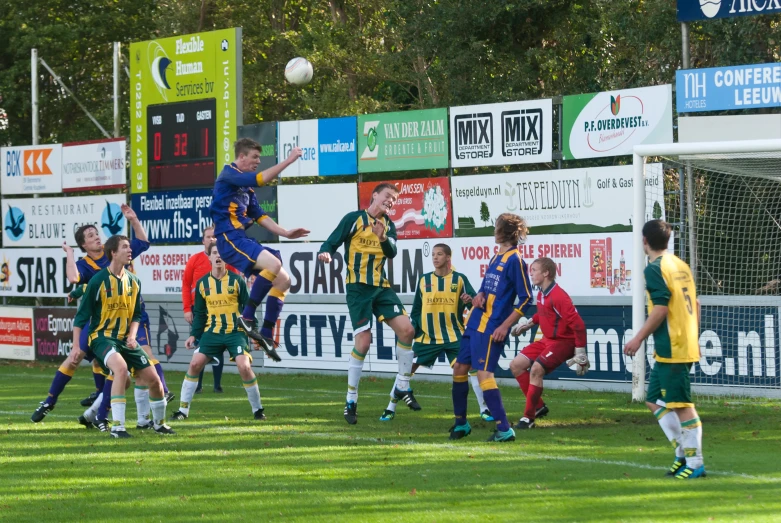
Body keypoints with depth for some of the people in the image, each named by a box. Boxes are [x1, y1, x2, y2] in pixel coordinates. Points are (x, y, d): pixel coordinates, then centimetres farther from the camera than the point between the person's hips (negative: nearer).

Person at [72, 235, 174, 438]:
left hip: (124, 339, 6)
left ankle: (159, 424, 29)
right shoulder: (98, 280, -11)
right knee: (121, 367, -34)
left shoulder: (133, 281, 6)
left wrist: (132, 335, -2)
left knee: (153, 379, 3)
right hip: (101, 336, -6)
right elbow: (81, 316, -7)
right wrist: (76, 346, -12)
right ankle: (117, 427, -31)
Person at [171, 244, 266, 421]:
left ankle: (257, 409, 1)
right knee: (195, 363, -7)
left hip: (235, 332, -3)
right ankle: (183, 410, 4)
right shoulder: (202, 283, 5)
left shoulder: (236, 280, -2)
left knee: (244, 366, -17)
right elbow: (199, 313, 12)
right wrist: (193, 335, 6)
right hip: (212, 332, 3)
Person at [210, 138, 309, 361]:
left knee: (283, 279, 5)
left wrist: (286, 233, 12)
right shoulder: (229, 175, -7)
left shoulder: (246, 186, 21)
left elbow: (259, 216, 22)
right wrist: (288, 160, -18)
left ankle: (266, 335, 7)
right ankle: (247, 317, -22)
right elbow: (261, 179, -22)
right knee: (274, 264, -30)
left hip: (243, 239, 10)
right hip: (230, 238, -10)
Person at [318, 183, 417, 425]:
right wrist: (325, 253, -28)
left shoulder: (388, 225, 11)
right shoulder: (353, 219, -4)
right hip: (358, 288, -5)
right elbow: (331, 243, -6)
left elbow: (391, 253, -3)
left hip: (381, 287, 5)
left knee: (406, 329, -9)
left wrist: (383, 238, -22)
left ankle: (403, 387, 7)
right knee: (363, 342, -11)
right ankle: (351, 401, 3)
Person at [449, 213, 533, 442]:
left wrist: (505, 326, -19)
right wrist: (479, 296, 1)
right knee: (459, 368, 13)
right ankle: (461, 423, 25)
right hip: (475, 323, 9)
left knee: (483, 373, -16)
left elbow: (526, 299, -14)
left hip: (492, 327, -9)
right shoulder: (496, 257, 15)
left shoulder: (515, 260, -11)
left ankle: (504, 430, -16)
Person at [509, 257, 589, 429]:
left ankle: (529, 417, -16)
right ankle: (538, 406, 13)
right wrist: (528, 324, 22)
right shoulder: (541, 294, 4)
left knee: (536, 369, -26)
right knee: (516, 365, 5)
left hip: (563, 342, -10)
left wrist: (580, 353, -24)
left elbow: (578, 324, -25)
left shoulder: (558, 297, -24)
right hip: (547, 340, 10)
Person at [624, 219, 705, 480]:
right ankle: (683, 453, 15)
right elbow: (695, 304, 17)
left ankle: (695, 463, -2)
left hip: (671, 348, -9)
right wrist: (693, 336, 24)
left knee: (682, 405, -5)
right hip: (687, 344, 9)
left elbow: (660, 309, -19)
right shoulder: (681, 265, 14)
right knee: (654, 400, 15)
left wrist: (639, 338, -13)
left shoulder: (655, 268, -12)